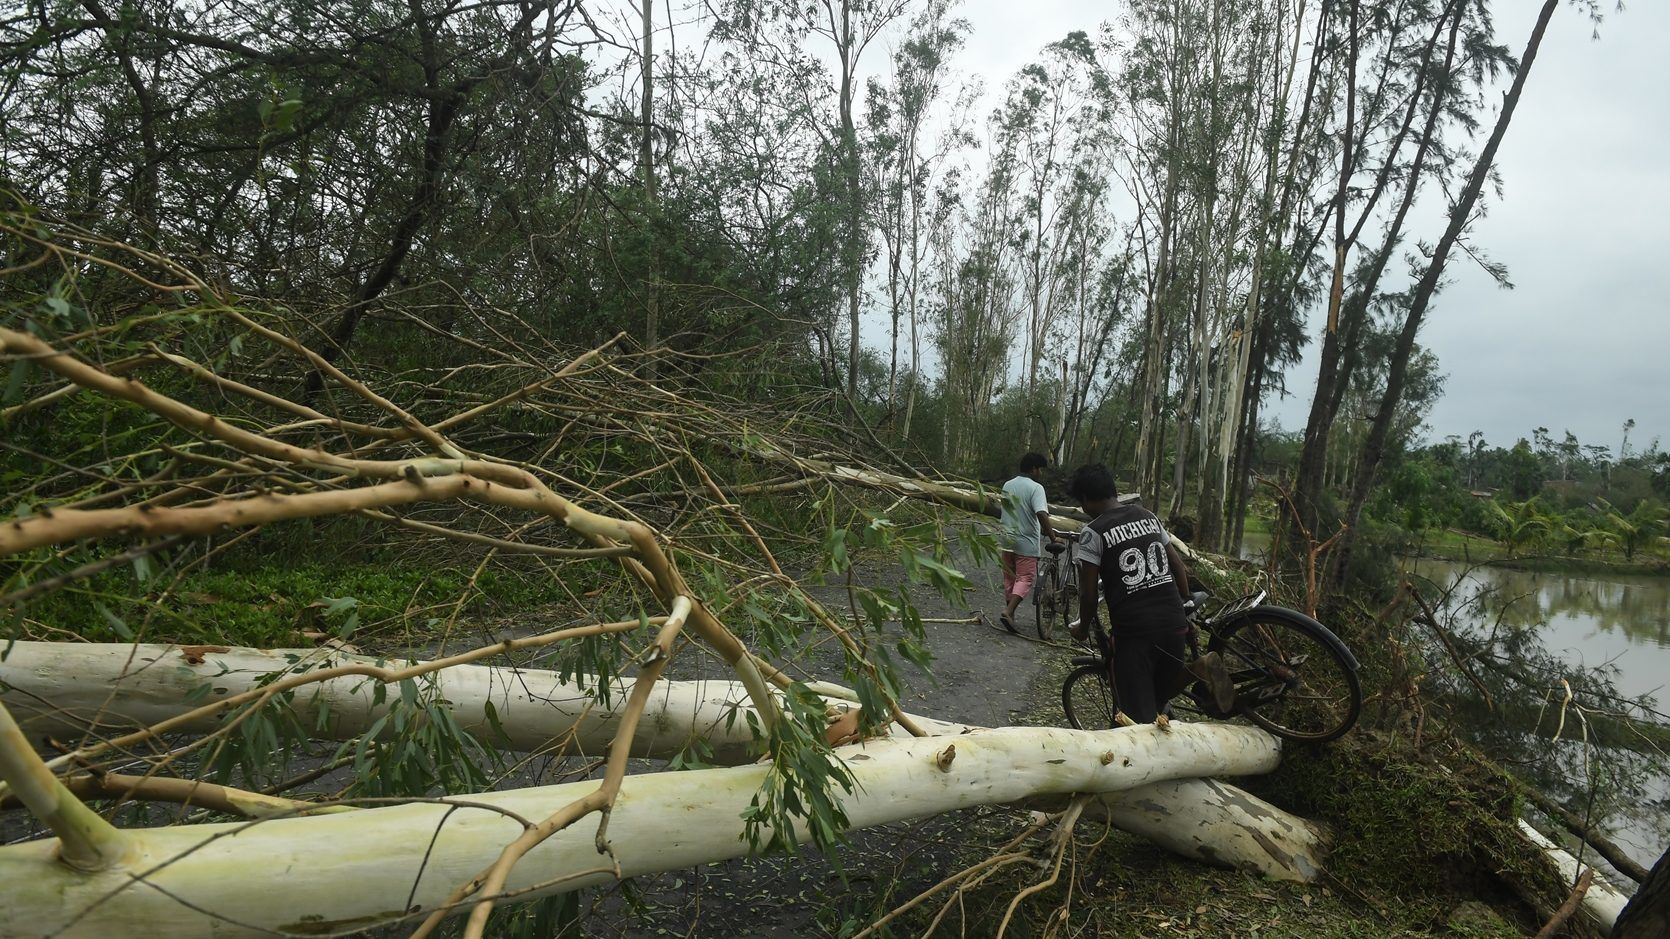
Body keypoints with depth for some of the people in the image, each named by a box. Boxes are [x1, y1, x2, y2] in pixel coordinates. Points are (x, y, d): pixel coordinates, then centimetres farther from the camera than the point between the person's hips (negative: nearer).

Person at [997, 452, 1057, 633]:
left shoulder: (1007, 486, 8)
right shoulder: (1036, 488, -13)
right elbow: (1041, 513, -26)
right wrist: (1050, 534, -17)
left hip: (1006, 539, 6)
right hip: (1026, 542, -6)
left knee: (1009, 578, 15)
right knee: (1025, 578, 0)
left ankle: (1009, 613, 22)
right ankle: (1008, 612, -15)